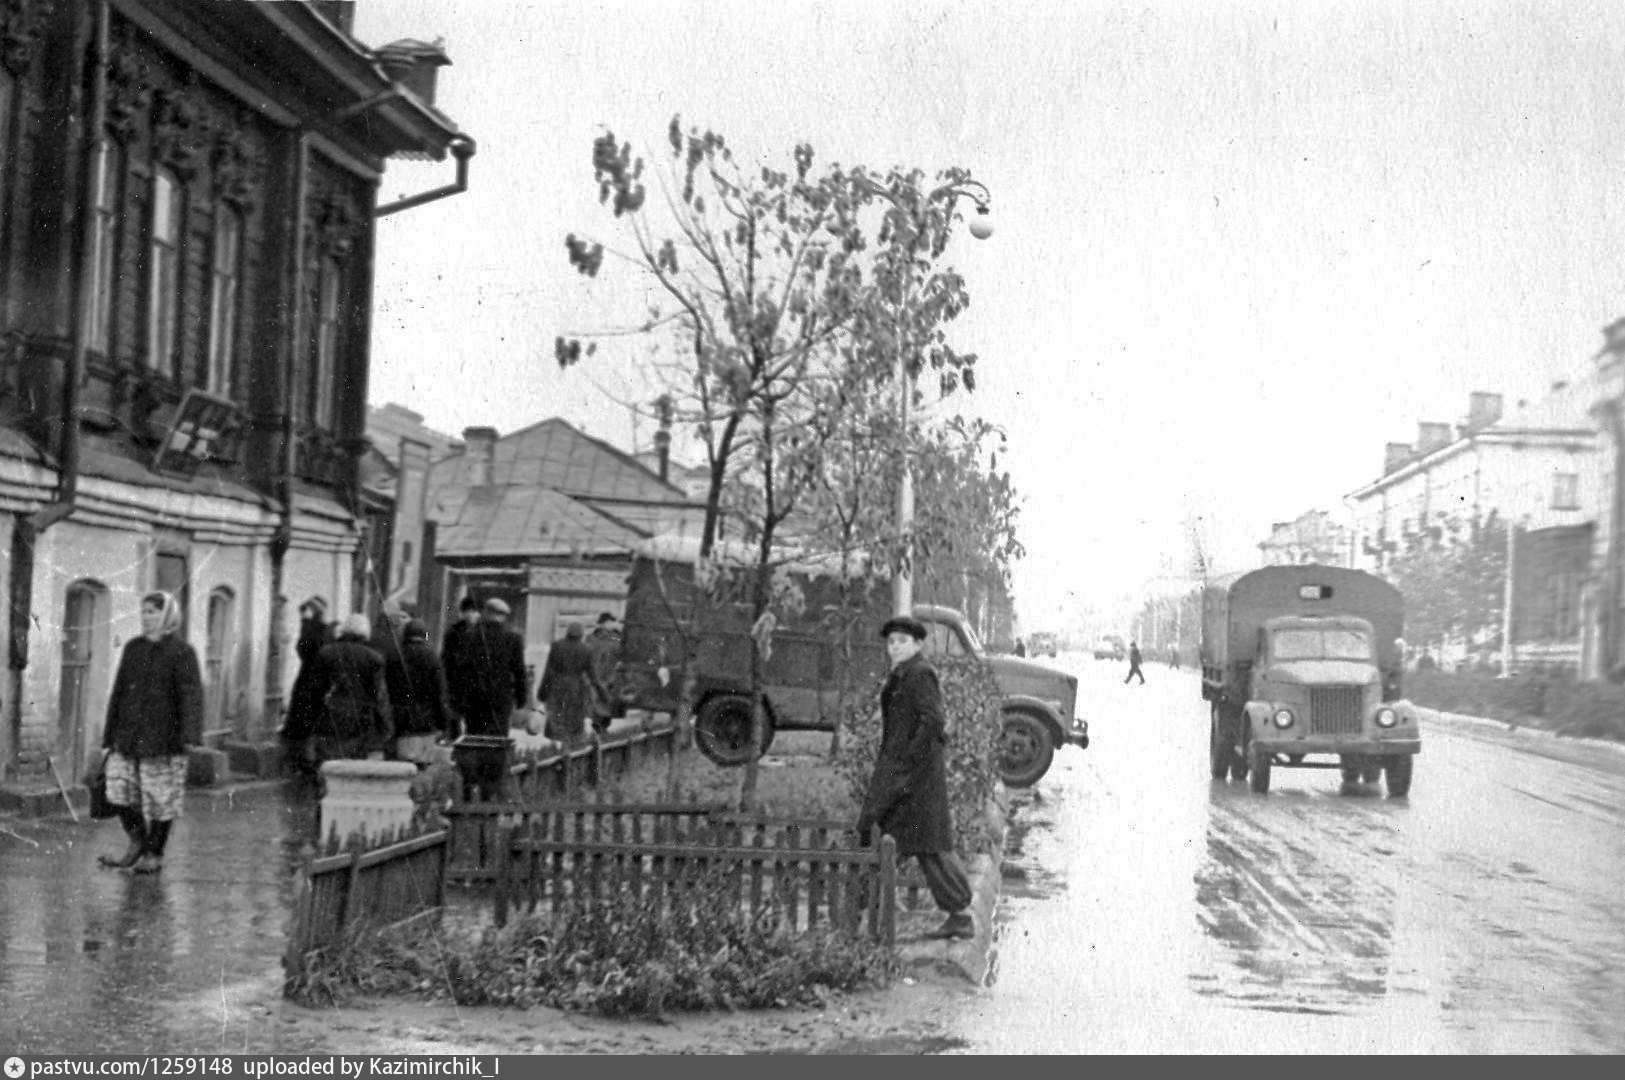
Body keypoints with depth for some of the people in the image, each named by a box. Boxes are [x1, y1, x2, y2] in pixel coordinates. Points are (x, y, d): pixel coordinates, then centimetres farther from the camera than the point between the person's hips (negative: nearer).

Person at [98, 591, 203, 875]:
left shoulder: (181, 652, -6)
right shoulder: (133, 648, 11)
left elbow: (191, 695, -13)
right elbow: (119, 692, 16)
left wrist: (190, 736, -24)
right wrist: (110, 734, 14)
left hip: (162, 738, -5)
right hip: (128, 735, 5)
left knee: (161, 798, 1)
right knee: (120, 789, 2)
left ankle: (154, 854, 16)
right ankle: (137, 843, 21)